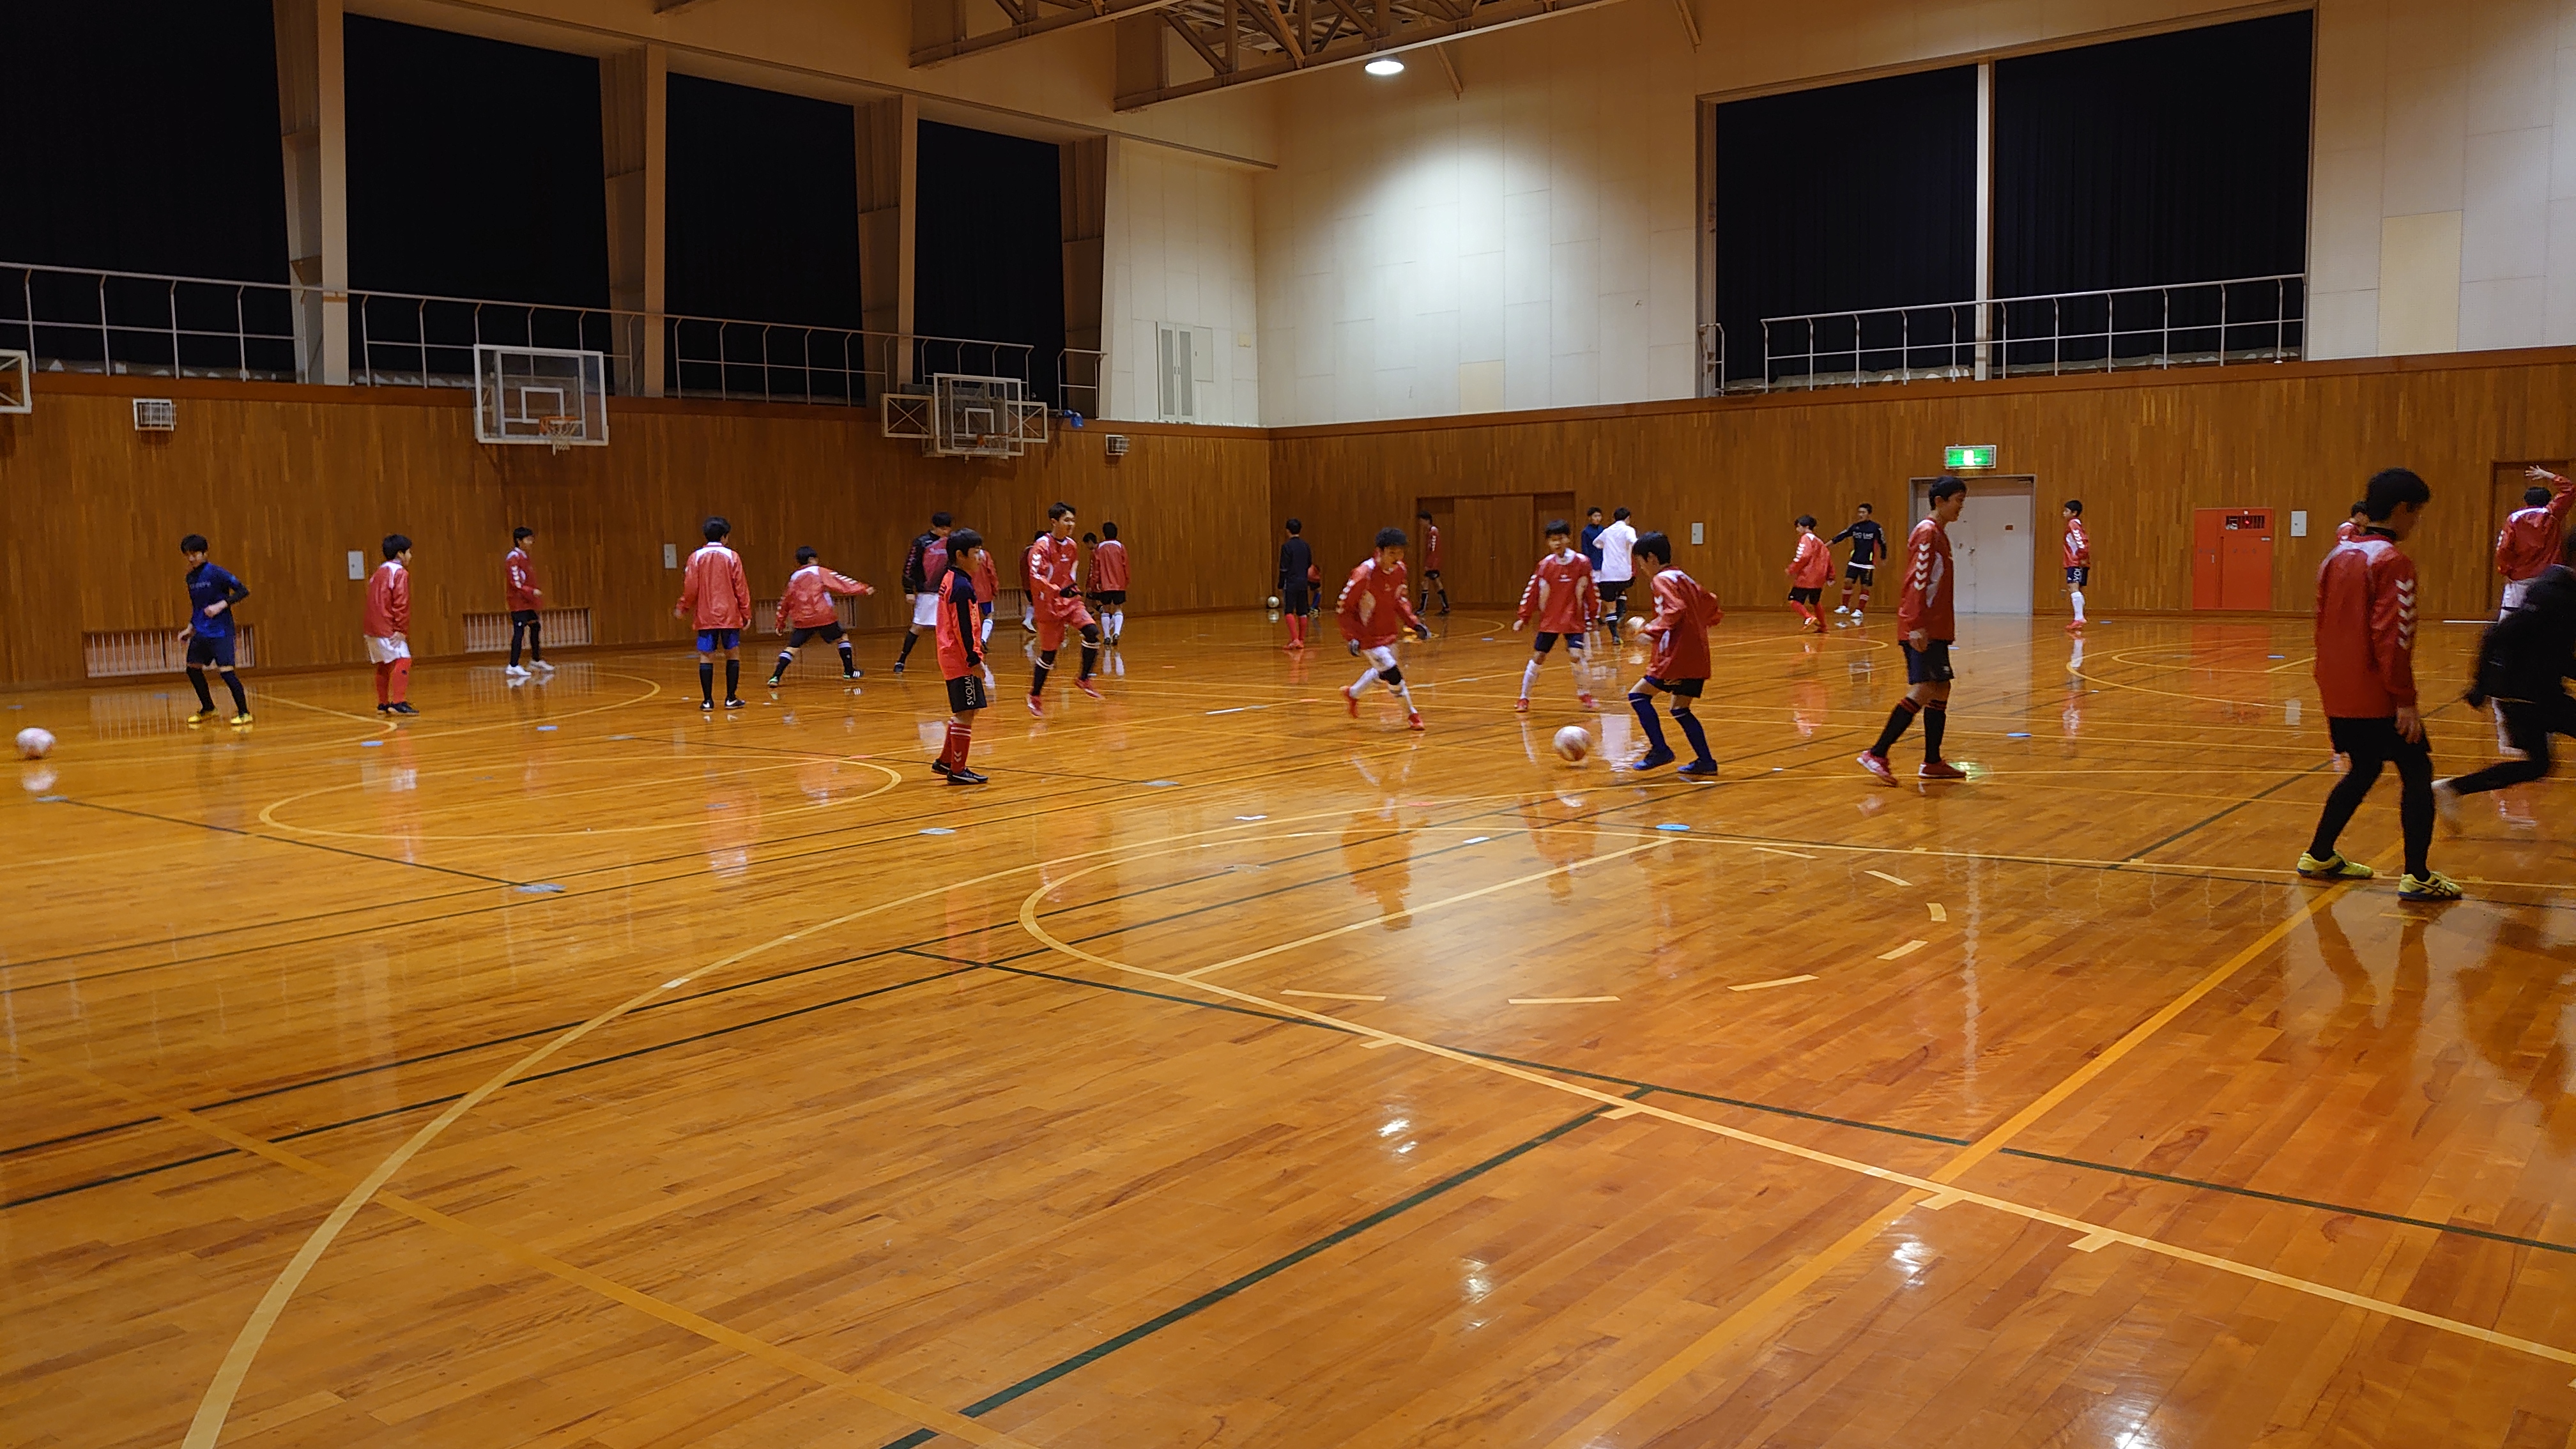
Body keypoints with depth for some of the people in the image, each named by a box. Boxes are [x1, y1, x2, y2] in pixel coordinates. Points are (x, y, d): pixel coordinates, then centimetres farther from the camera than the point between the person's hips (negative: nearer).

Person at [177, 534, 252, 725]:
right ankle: (208, 709, 28)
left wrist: (221, 605, -22)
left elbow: (244, 591, -14)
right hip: (201, 632, 8)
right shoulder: (190, 578, 11)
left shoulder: (216, 573, -11)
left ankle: (244, 713, -5)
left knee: (225, 670, -14)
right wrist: (190, 627, 15)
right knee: (193, 668, 12)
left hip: (220, 632, -8)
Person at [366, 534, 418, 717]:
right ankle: (398, 702, -24)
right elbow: (401, 604, -16)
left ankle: (383, 704, 22)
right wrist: (402, 630, -17)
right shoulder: (400, 573, -8)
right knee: (402, 661, -14)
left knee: (383, 665, 16)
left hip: (373, 628, 10)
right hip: (388, 630, -10)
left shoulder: (379, 572, 20)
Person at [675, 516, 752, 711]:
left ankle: (707, 700, 1)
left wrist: (682, 608, 15)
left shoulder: (696, 557, 1)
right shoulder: (731, 556, -2)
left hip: (705, 617, 1)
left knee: (706, 657, 3)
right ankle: (731, 698, 4)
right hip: (729, 615, -1)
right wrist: (746, 613, 5)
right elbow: (741, 588, -2)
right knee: (733, 654, 6)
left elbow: (691, 588, 0)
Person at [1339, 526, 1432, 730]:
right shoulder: (1365, 573, -27)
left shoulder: (1400, 569, -6)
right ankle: (1412, 715, 9)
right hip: (1368, 635, -8)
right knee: (1393, 675, -11)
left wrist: (1414, 623, 2)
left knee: (1381, 672, 23)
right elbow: (1344, 607, -19)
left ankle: (1352, 694, 50)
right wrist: (1353, 637, -25)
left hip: (1389, 632, 8)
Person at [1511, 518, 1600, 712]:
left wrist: (1593, 614, 5)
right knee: (1538, 657, 2)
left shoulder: (1582, 563, -9)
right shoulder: (1545, 565, -7)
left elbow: (1591, 590, 1)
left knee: (1576, 655, -15)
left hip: (1574, 620, -1)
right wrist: (1523, 618, -2)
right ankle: (1524, 698, 16)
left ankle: (1583, 694, 10)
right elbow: (1532, 591, -1)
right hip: (1549, 620, 1)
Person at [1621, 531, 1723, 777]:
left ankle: (1660, 750, -7)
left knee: (1638, 694, -3)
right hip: (1696, 657, 9)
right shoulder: (1683, 578, 18)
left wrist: (1653, 631, -23)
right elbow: (1711, 604, 22)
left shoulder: (1662, 579, -8)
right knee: (1680, 709, 15)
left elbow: (1675, 610, -24)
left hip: (1678, 654, -9)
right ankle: (1706, 762, 12)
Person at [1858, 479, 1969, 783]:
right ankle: (1876, 754, -14)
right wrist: (1917, 626, -25)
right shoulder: (1927, 532, -11)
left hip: (1935, 629, 10)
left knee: (1940, 691, 10)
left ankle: (1933, 763, 15)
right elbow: (1918, 581, -19)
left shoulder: (1939, 534, 19)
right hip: (1923, 629, -10)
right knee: (1924, 690, -14)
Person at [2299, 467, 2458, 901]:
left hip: (2338, 694, 8)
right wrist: (2406, 699, -17)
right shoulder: (2392, 561, -14)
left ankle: (2319, 857, 25)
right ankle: (2418, 878, 1)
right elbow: (2392, 637, -19)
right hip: (2376, 697, -8)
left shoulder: (2338, 556, 10)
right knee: (2417, 772, 2)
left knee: (2364, 769, 20)